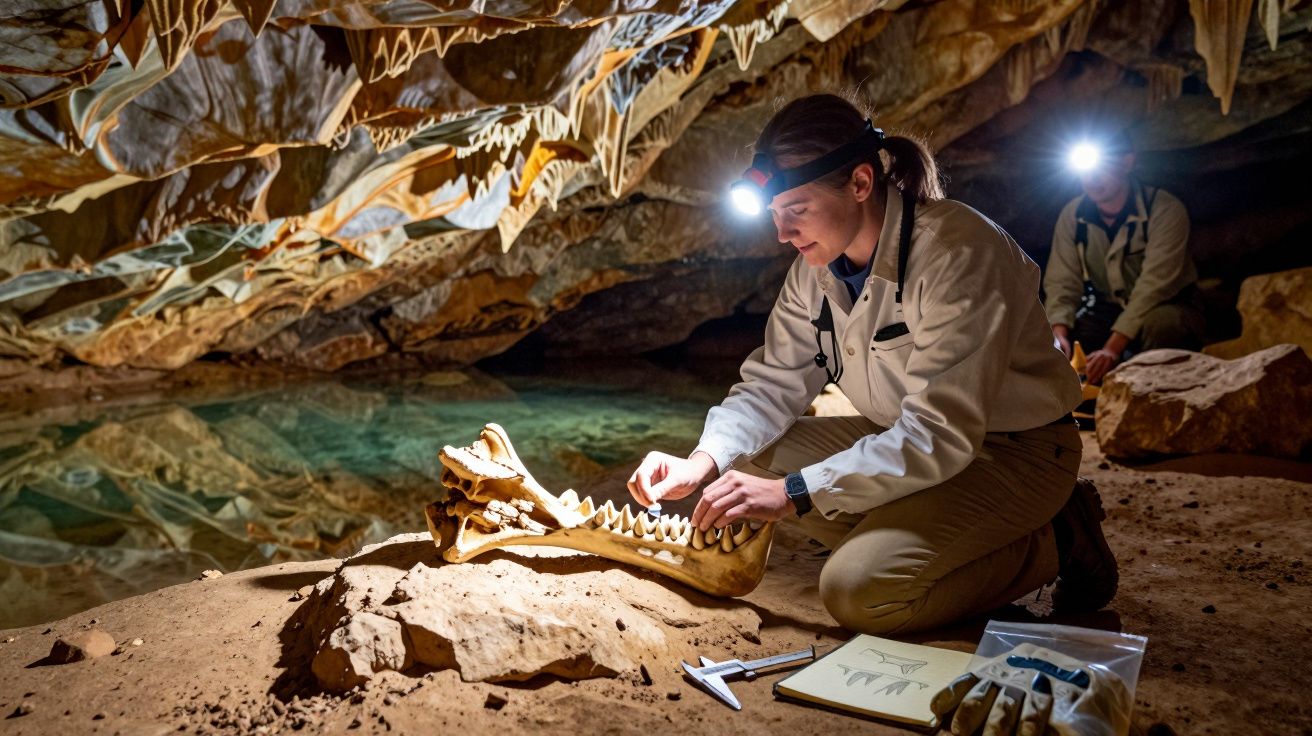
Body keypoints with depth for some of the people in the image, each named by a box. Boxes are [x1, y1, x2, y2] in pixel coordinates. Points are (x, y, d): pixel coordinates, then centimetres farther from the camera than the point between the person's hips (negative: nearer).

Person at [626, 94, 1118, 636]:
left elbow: (940, 434, -33)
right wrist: (703, 463, -18)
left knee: (858, 590, -25)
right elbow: (772, 385, 1)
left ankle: (1053, 544, -4)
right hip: (908, 437, 8)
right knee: (752, 457, -5)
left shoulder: (957, 252, -28)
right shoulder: (816, 267, -3)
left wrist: (792, 492, -35)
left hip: (1015, 452, -8)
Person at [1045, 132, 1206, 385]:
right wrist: (1059, 332, -30)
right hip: (1106, 311, 4)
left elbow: (1153, 286, -30)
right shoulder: (1072, 215, -7)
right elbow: (1062, 283, -10)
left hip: (1165, 310, -4)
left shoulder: (1165, 210, -22)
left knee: (1158, 323, -39)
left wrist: (1113, 348, -40)